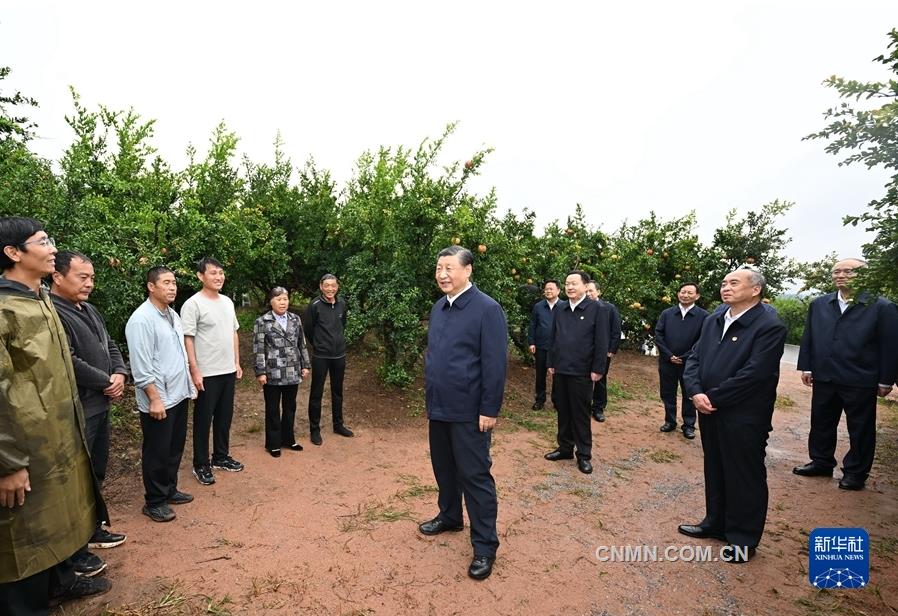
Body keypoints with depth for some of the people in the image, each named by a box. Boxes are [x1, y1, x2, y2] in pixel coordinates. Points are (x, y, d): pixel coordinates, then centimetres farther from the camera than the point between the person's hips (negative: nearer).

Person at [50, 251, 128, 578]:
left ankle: (93, 530, 36)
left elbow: (110, 346, 15)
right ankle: (73, 552, 17)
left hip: (99, 406, 9)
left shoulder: (89, 310, 12)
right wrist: (107, 382, -13)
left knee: (96, 474, 20)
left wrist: (120, 374, -3)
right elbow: (69, 363, -25)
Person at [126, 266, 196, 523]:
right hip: (158, 399, -8)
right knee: (157, 452, 6)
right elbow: (141, 367, -21)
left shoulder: (172, 314, 10)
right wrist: (155, 399, -20)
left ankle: (169, 490, 34)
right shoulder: (142, 319, -18)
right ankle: (154, 502, 21)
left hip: (179, 395, 8)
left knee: (175, 448, 19)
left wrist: (188, 383, 16)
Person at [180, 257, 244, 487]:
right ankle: (201, 465, 21)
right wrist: (195, 371, -17)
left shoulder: (227, 302, 9)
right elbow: (187, 339, -15)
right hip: (206, 373, -7)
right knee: (204, 420, 6)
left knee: (224, 417, 16)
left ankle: (221, 457, 32)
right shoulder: (193, 304, -13)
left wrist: (236, 362, 14)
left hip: (228, 371, 7)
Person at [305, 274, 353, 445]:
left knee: (337, 391, 16)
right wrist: (318, 344, 7)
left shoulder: (342, 304, 1)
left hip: (339, 355, 5)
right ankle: (314, 429, 18)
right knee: (316, 393, 5)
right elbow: (308, 329, -3)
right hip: (320, 356, -4)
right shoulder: (315, 306, -12)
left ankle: (338, 424, 31)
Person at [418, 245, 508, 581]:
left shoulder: (486, 309, -15)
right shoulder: (438, 308, 9)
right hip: (438, 408, 7)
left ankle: (485, 546, 20)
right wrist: (430, 400, 15)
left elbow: (495, 363, -17)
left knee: (475, 476, 4)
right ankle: (449, 516, 44)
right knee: (444, 469, 21)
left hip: (469, 412, -7)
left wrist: (489, 410, -17)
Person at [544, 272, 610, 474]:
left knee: (581, 414, 6)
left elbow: (602, 342, -9)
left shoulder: (597, 309, -7)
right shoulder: (560, 309, 8)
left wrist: (597, 369, -12)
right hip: (560, 370, 5)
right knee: (563, 411, 14)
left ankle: (584, 455, 19)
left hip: (582, 372, -5)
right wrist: (551, 363, 10)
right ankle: (565, 447, 28)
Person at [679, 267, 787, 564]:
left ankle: (743, 539, 26)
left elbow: (754, 373, -22)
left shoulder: (770, 326, -15)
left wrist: (712, 398, -18)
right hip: (710, 412, 7)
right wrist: (696, 393, -11)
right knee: (714, 471, 20)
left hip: (744, 417, -7)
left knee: (745, 478, 9)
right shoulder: (712, 320, 7)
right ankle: (716, 523, 39)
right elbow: (694, 359, 5)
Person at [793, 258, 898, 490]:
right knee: (821, 423, 15)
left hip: (860, 382, -4)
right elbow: (808, 338, 9)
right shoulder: (819, 304, 6)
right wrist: (806, 367, 6)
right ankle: (821, 462, 31)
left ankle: (855, 472, 25)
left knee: (860, 429, 10)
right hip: (823, 378, 4)